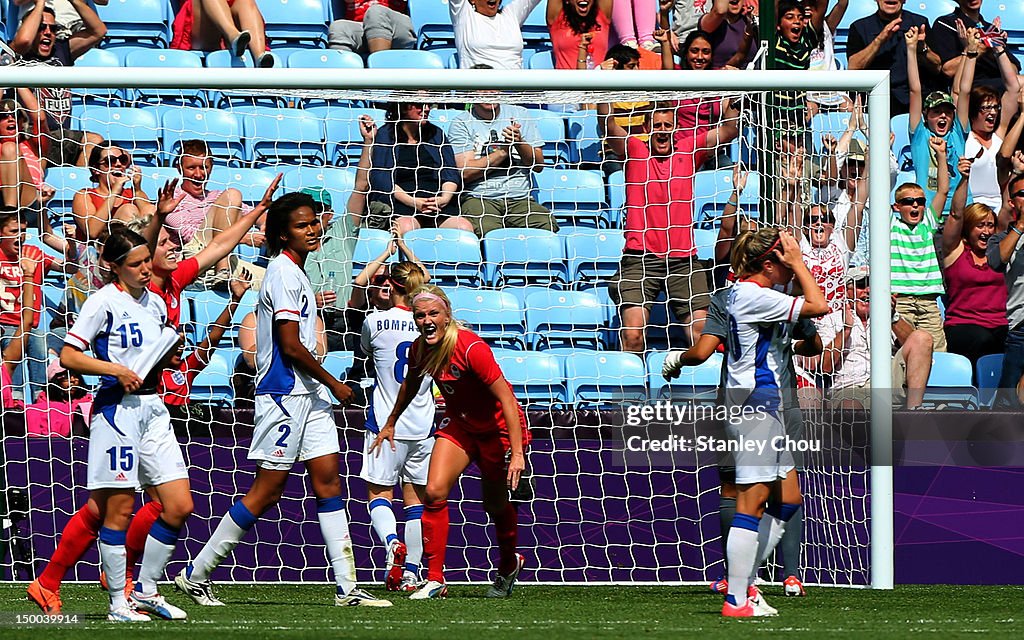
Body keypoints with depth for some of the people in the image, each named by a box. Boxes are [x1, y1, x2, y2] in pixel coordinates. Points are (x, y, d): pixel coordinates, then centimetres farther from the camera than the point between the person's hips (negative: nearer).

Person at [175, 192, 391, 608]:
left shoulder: (294, 272, 17)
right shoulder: (284, 273, -14)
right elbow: (291, 345, -18)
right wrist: (332, 383, -9)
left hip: (307, 394, 10)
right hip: (284, 393, -10)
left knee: (328, 481, 4)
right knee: (267, 491, -7)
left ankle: (347, 588, 2)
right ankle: (196, 575, 0)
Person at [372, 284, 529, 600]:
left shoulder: (470, 347, -30)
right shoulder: (419, 349, -10)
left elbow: (507, 398, -30)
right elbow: (410, 385, 14)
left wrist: (517, 453, -35)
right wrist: (391, 423, 27)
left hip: (498, 428, -5)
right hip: (458, 424, 5)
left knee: (496, 505, 8)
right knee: (434, 491, -16)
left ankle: (509, 564, 39)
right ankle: (434, 579, -11)